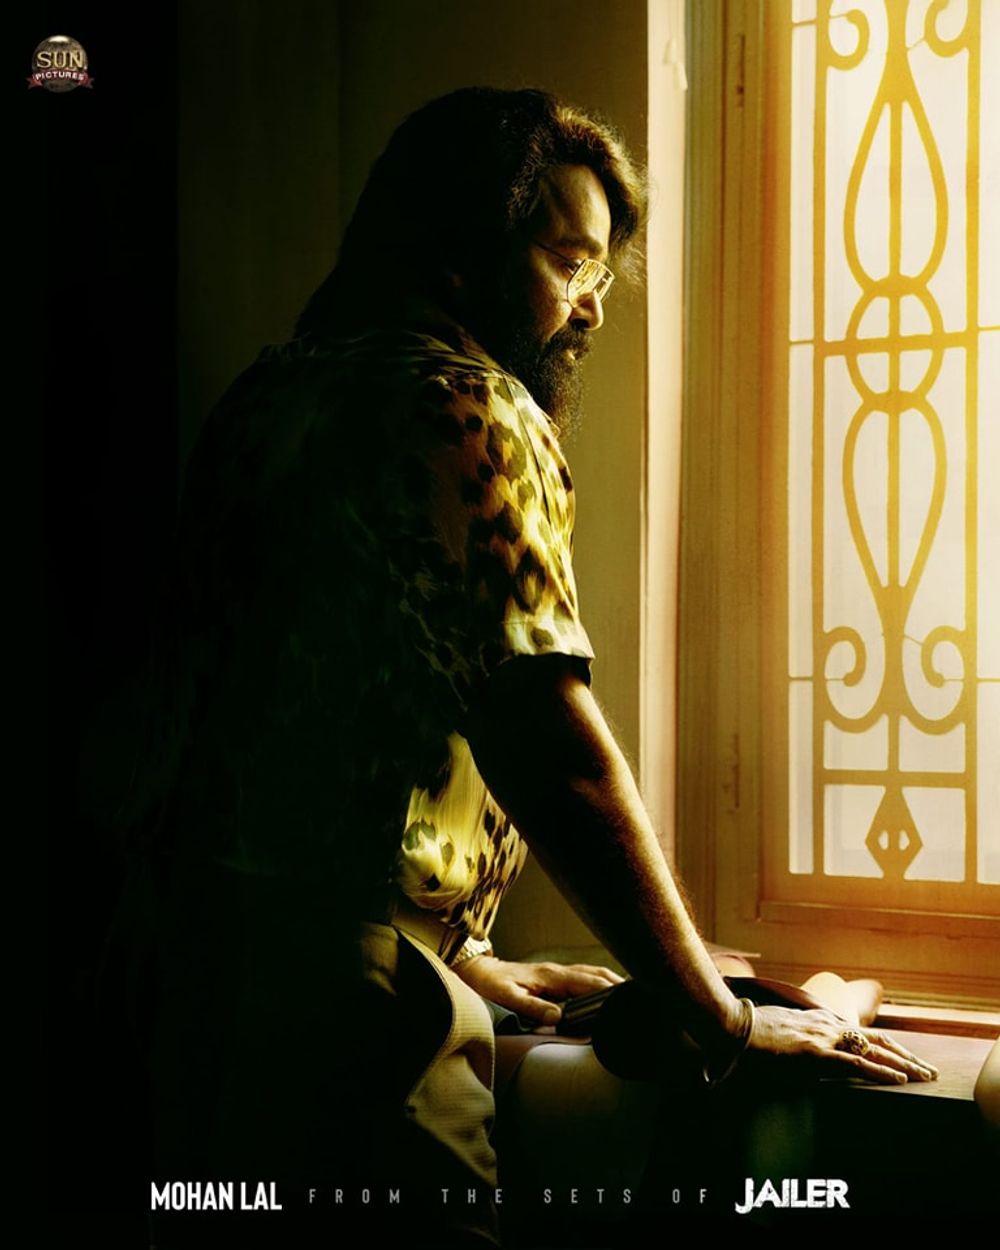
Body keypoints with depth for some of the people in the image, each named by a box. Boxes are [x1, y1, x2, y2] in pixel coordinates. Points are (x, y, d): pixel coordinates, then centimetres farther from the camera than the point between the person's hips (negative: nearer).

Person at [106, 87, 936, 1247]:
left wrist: (452, 954, 25)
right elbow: (555, 756, -19)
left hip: (190, 951, 10)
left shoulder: (280, 390, 16)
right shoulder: (466, 409, -12)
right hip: (334, 995, -10)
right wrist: (723, 1020, -9)